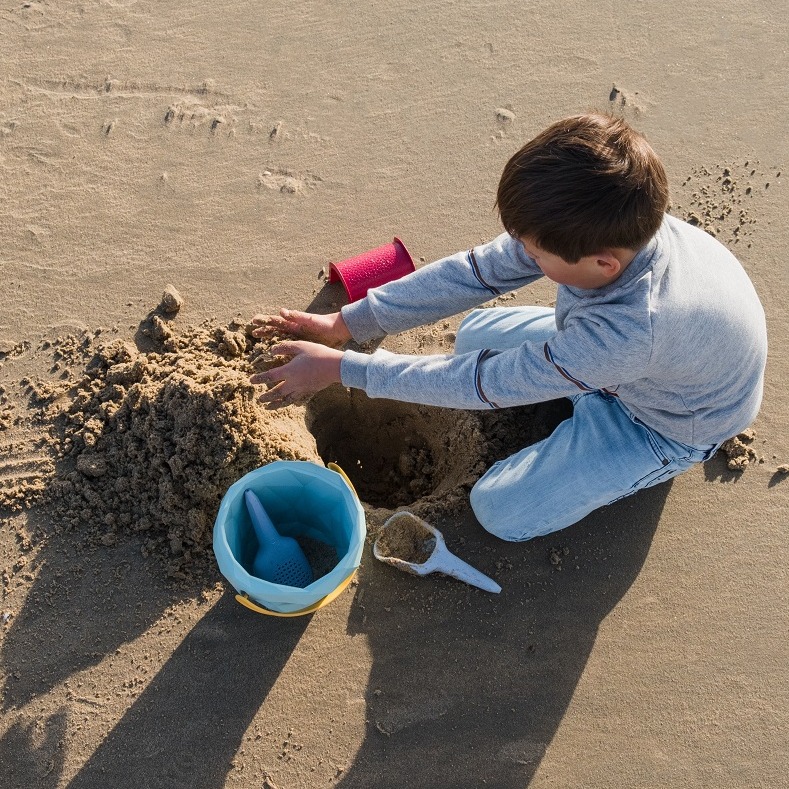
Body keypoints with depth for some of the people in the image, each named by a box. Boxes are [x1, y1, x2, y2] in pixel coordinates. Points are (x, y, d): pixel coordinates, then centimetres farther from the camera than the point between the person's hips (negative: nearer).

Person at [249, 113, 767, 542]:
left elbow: (486, 384, -36)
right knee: (475, 334, 5)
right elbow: (474, 272, -19)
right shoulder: (603, 231, -29)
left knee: (502, 511, -9)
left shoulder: (631, 330, -47)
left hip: (668, 425, -6)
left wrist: (341, 368, -30)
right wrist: (344, 324, -21)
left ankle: (638, 466, 11)